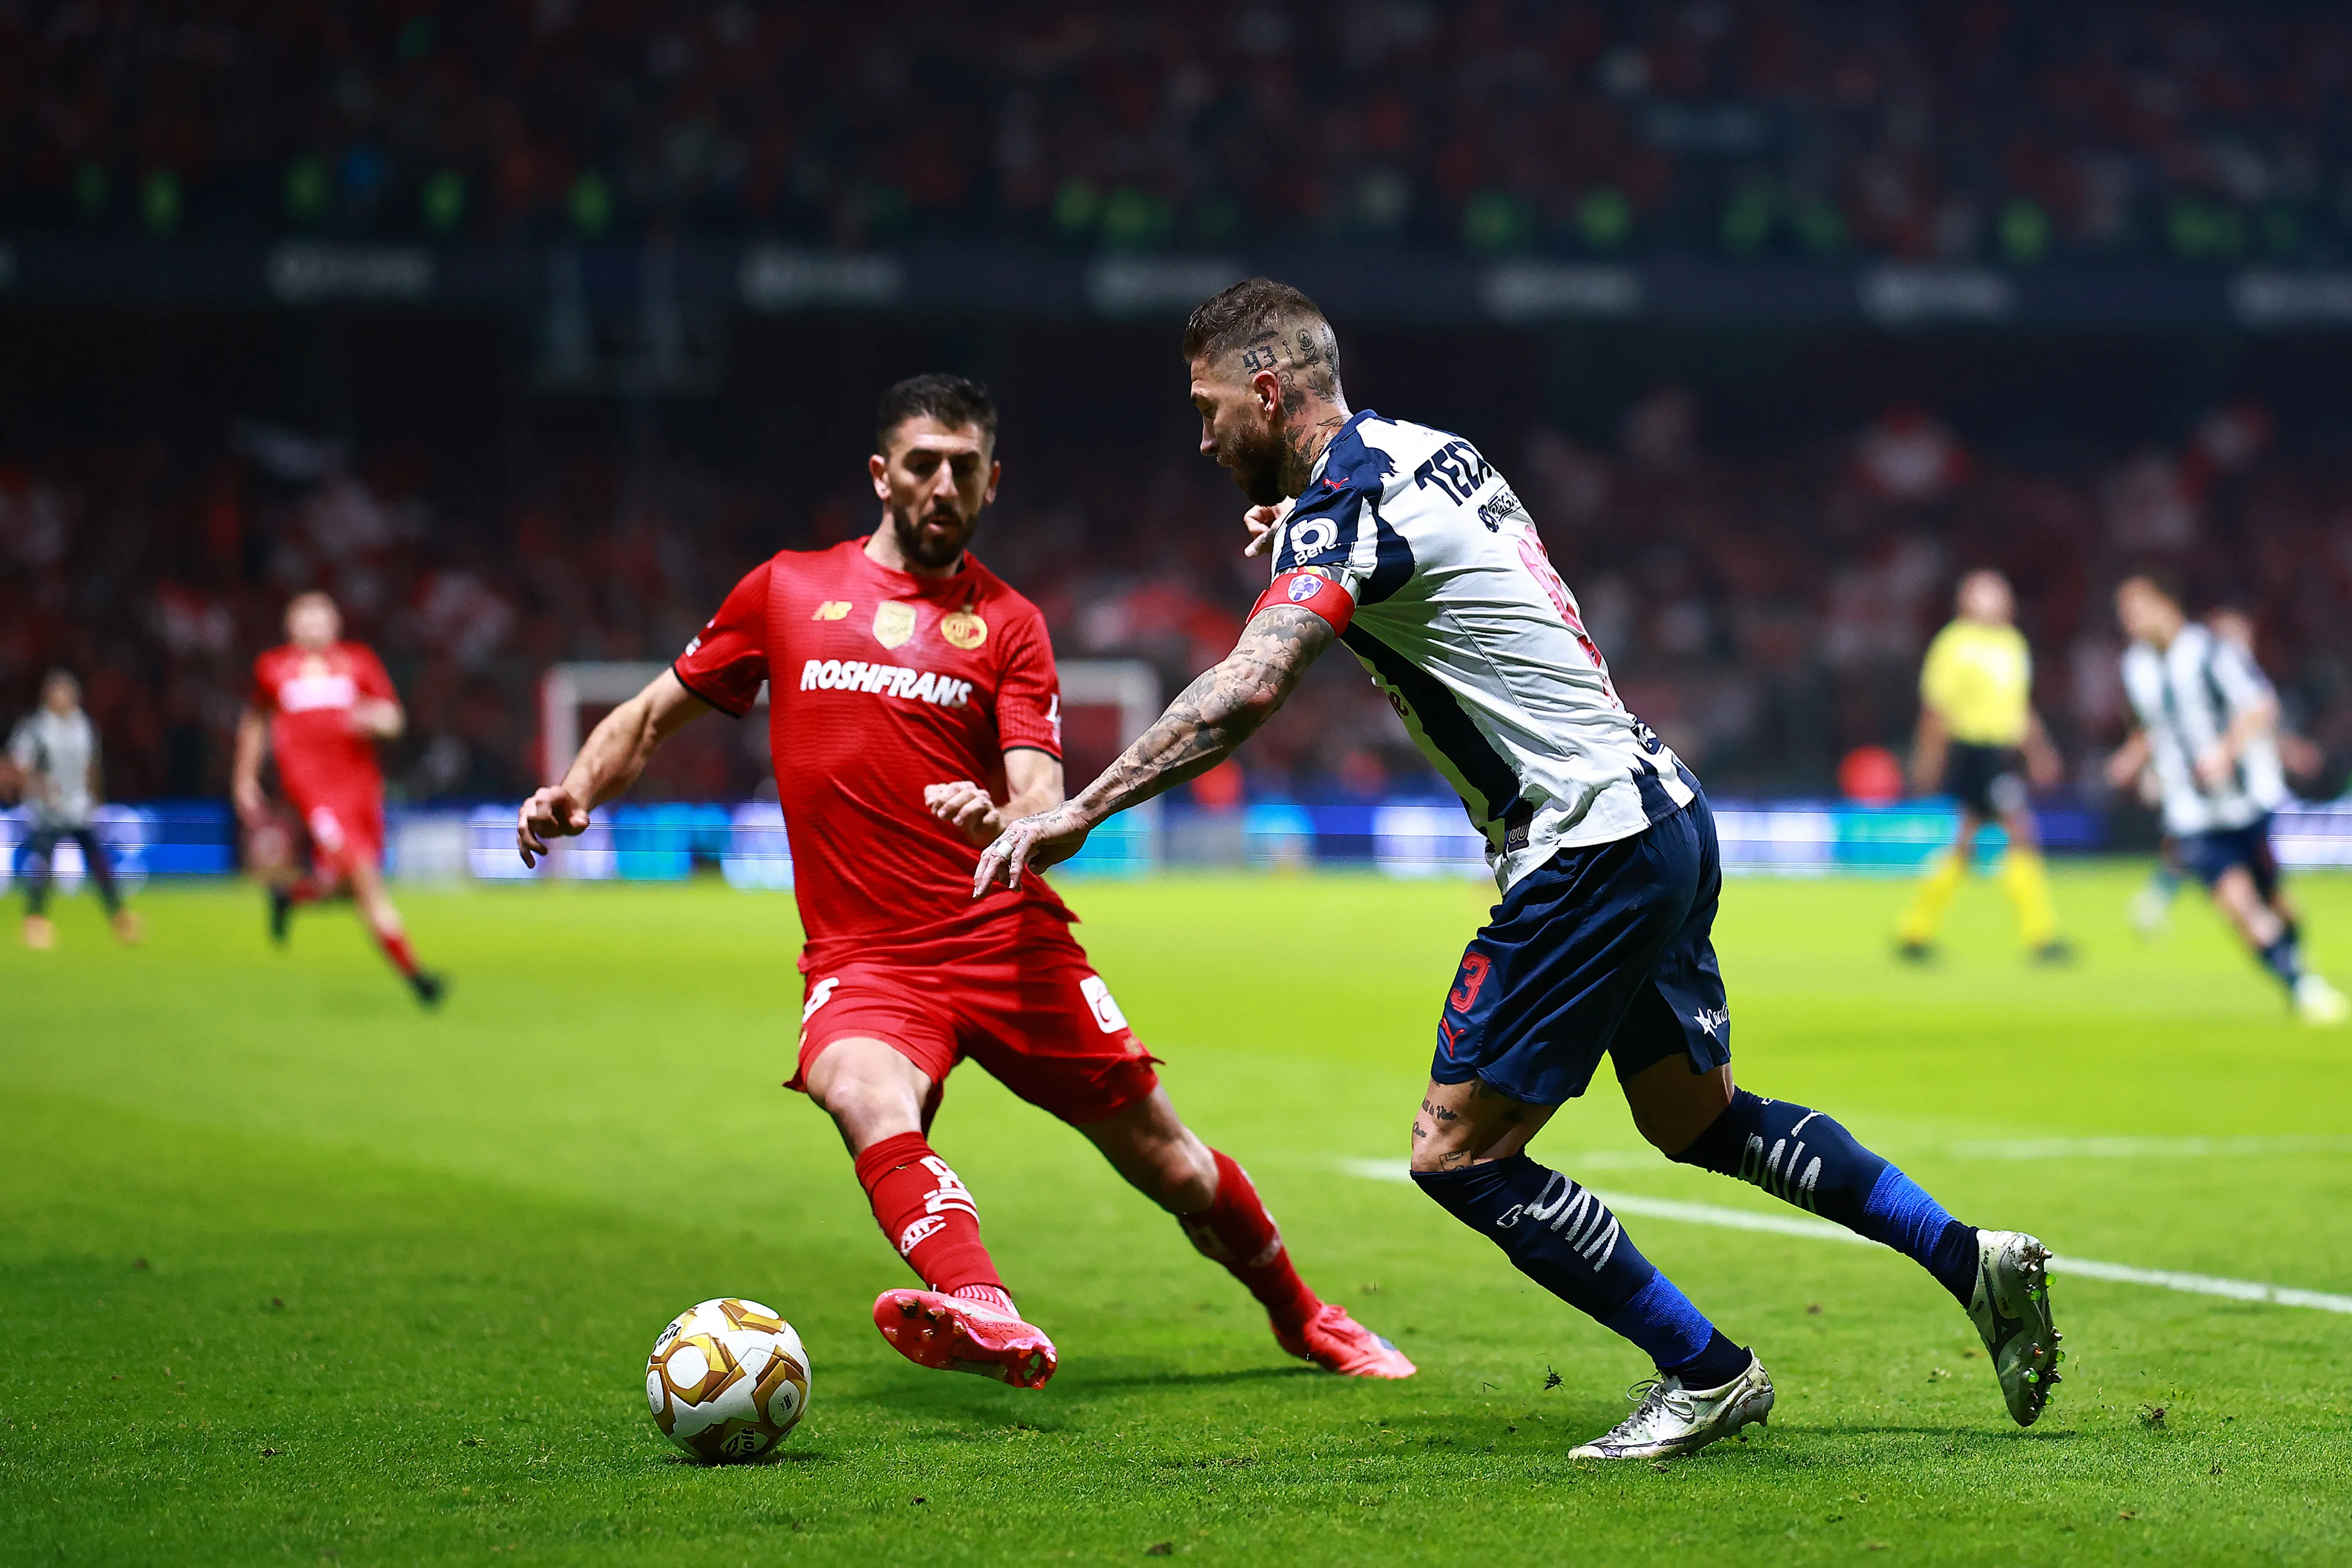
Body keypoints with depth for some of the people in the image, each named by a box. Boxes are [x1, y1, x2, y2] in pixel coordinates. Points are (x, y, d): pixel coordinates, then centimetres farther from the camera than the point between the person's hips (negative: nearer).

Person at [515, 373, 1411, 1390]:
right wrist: (575, 795, 0)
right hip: (863, 958, -1)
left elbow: (1042, 801, -4)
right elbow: (654, 716, 19)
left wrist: (1004, 820, -28)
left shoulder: (1008, 622, 9)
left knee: (1170, 1164, 5)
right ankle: (987, 1317, -57)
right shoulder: (786, 591, 10)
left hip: (1010, 941, 1)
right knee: (868, 1100, -35)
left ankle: (1302, 1317, 33)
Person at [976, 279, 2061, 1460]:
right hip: (1663, 816, 10)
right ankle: (1975, 1262, 24)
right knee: (1697, 1122, 23)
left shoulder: (1344, 507, -17)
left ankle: (1706, 1374, 4)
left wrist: (1078, 811, -31)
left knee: (1458, 1155, -5)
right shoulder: (1430, 453, 12)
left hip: (1589, 852, -10)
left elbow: (1247, 691, -32)